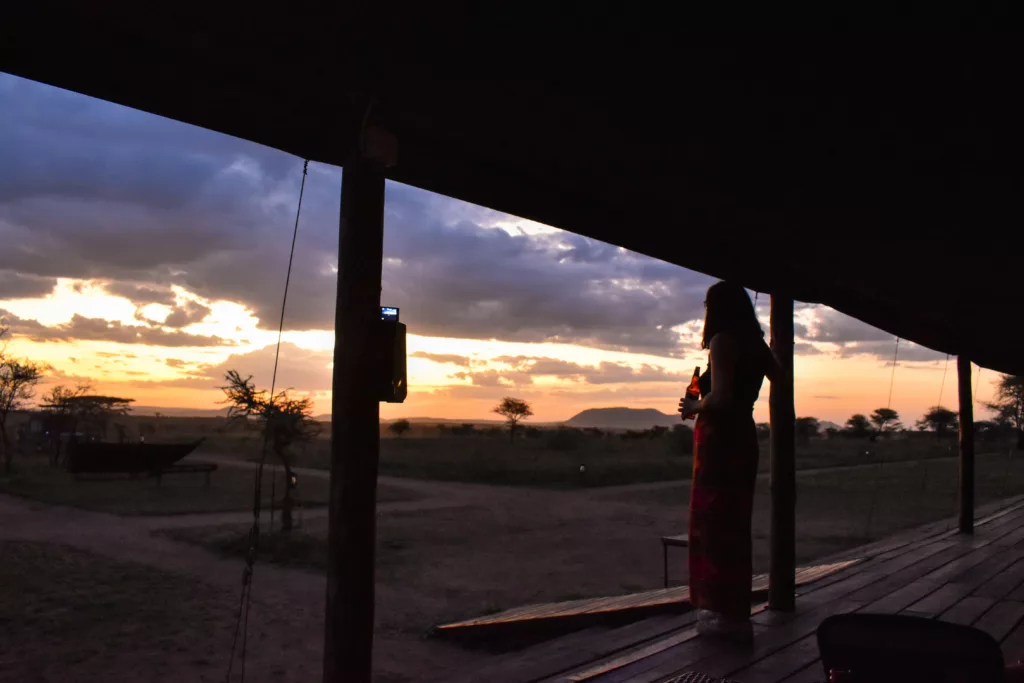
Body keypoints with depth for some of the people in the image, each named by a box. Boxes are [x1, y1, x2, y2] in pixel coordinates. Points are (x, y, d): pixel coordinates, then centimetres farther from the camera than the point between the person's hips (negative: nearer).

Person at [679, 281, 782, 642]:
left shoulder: (723, 340, -13)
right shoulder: (754, 343, 10)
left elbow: (720, 398, -22)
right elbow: (778, 375, 29)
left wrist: (693, 407, -5)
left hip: (719, 442, -9)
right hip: (742, 439, 9)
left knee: (716, 524, -2)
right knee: (732, 524, 15)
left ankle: (729, 615, 3)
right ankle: (730, 611, 24)